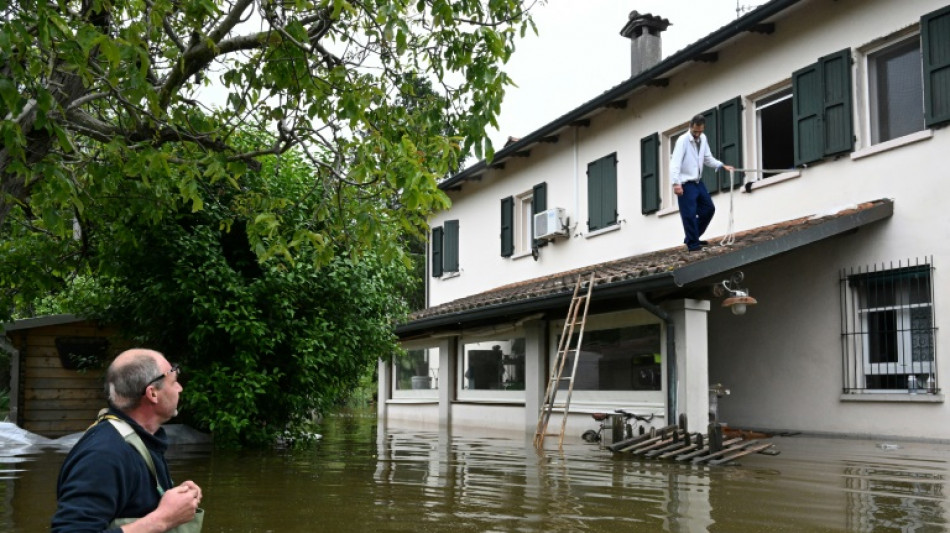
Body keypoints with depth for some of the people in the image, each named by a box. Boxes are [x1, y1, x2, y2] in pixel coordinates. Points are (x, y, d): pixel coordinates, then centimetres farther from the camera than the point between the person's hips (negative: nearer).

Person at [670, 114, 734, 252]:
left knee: (709, 208, 13)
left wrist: (722, 166, 5)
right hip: (685, 184, -8)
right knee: (690, 214, -7)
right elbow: (675, 162, -22)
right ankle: (692, 243, 4)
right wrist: (676, 183, -31)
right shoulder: (683, 140, -15)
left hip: (698, 182, 8)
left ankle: (693, 238, 24)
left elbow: (708, 158, 18)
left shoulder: (703, 139, 7)